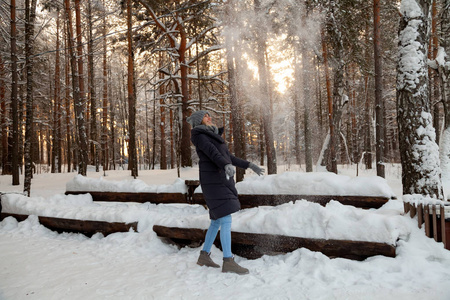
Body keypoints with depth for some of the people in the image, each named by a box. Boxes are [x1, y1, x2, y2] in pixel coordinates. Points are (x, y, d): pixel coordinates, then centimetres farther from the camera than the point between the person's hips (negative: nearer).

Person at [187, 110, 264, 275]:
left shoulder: (214, 136, 23)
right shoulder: (200, 136, -4)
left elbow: (229, 157, 24)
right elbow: (213, 154, -22)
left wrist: (249, 165, 19)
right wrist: (227, 166, -40)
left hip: (222, 182, 9)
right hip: (213, 182, -9)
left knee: (217, 221, 11)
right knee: (226, 220, -13)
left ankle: (204, 256, 20)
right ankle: (228, 262, -11)